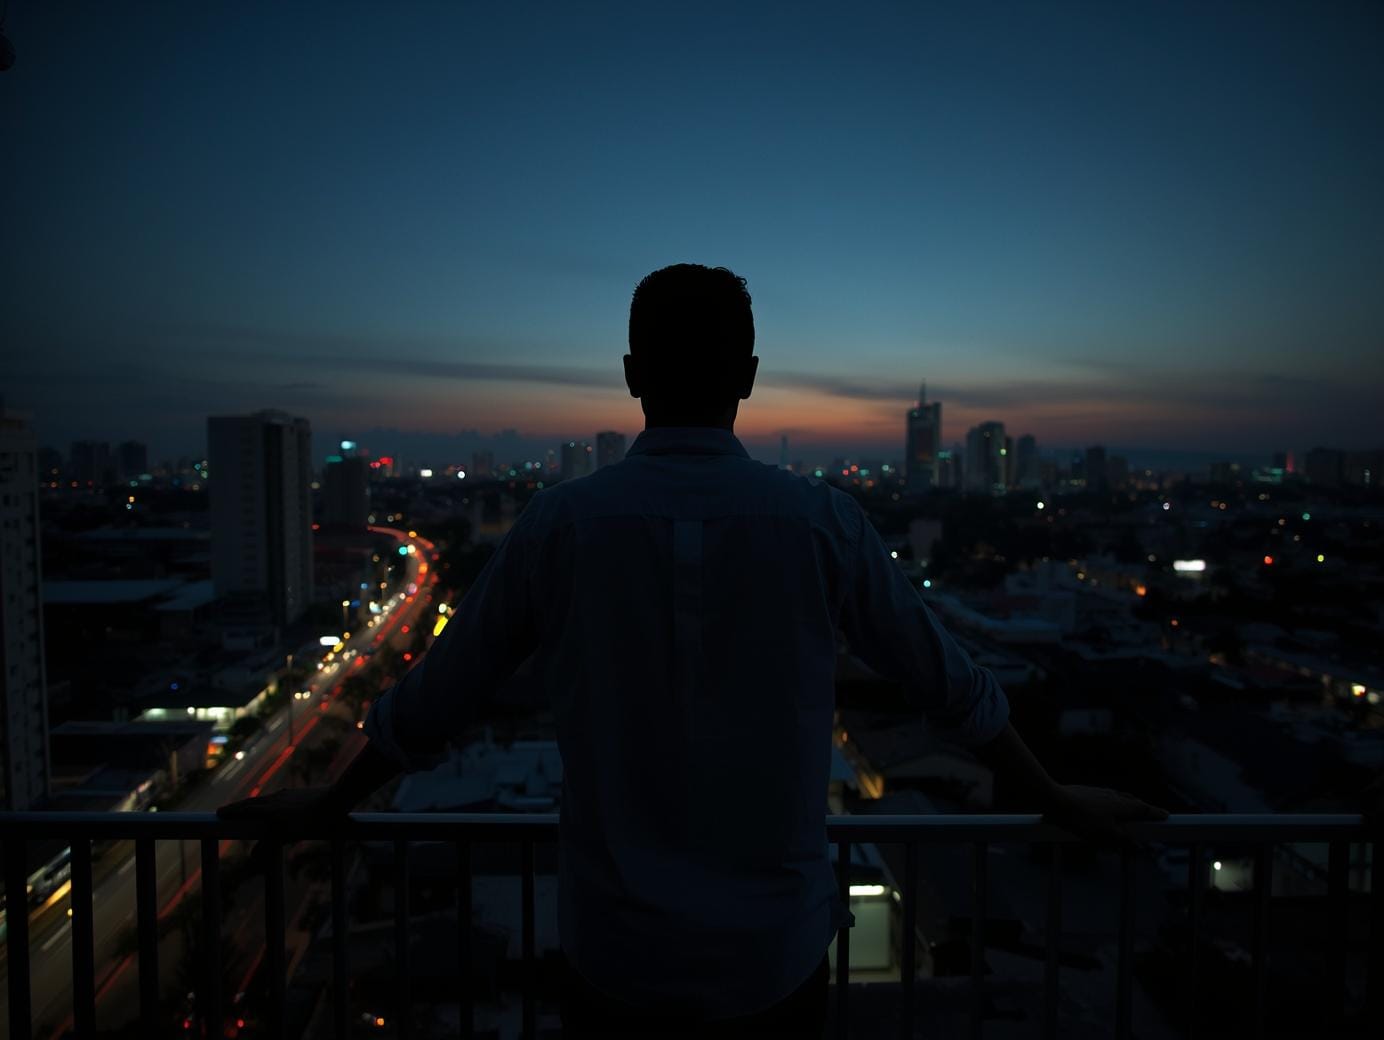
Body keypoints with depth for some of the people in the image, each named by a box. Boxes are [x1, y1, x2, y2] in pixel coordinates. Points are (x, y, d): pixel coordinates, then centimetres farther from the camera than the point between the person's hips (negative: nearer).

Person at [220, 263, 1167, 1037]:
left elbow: (428, 707, -3)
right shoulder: (820, 521, -13)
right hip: (775, 956, 1)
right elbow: (955, 690, -2)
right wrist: (1059, 801, 15)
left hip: (617, 957, 0)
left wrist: (330, 801, 17)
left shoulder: (562, 523, -13)